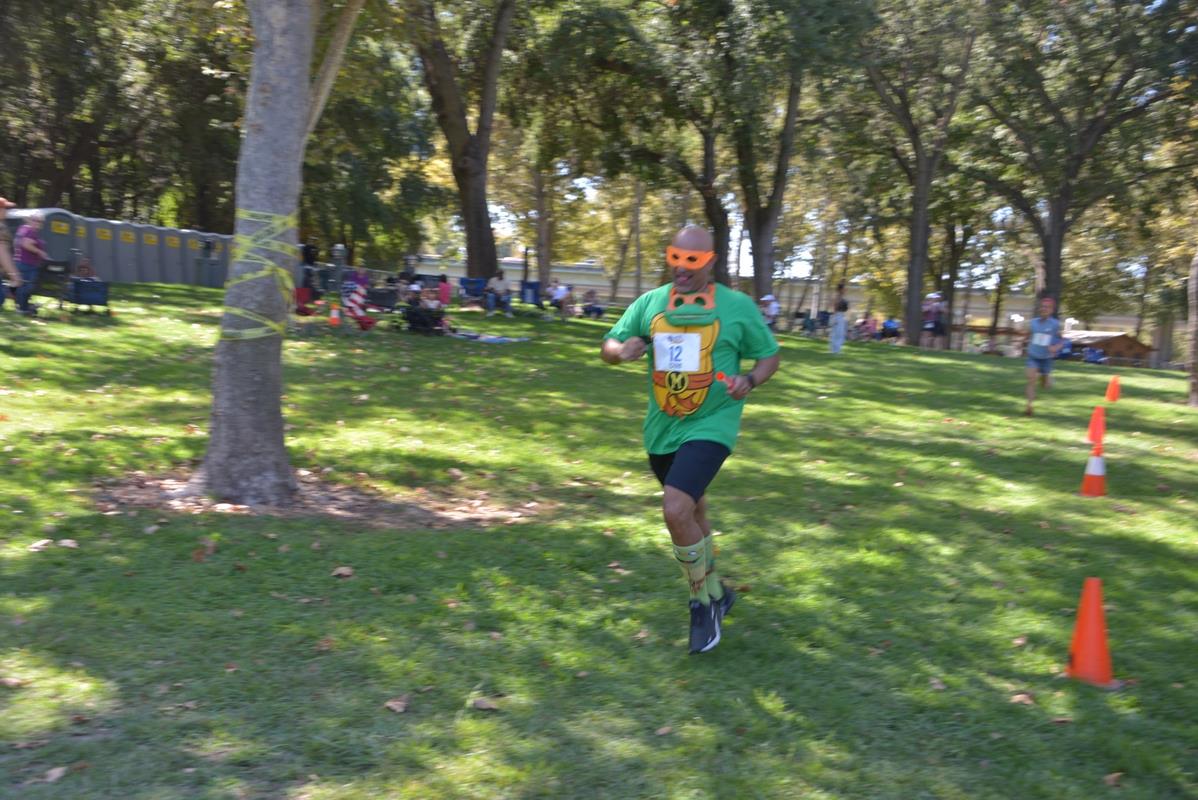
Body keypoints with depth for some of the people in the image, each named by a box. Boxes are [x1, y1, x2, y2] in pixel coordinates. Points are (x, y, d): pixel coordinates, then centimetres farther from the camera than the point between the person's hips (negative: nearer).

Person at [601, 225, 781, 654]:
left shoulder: (738, 306, -5)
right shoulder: (649, 302, 3)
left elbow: (769, 356, 3)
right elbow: (608, 347, 7)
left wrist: (749, 381, -18)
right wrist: (622, 349, -17)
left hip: (710, 426, -5)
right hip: (661, 430, 5)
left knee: (676, 509, -22)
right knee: (692, 511, 21)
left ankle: (704, 602, 2)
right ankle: (714, 591, 45)